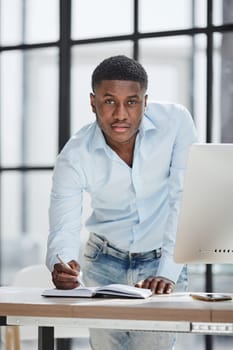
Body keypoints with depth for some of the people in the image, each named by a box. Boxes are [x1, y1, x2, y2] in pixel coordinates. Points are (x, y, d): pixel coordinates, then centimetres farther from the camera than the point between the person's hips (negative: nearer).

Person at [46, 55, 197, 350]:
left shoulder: (175, 121, -19)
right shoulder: (74, 158, -18)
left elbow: (184, 203, -19)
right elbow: (63, 230, -22)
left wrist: (167, 273, -27)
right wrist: (60, 267, -45)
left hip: (162, 261, -1)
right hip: (105, 264, 1)